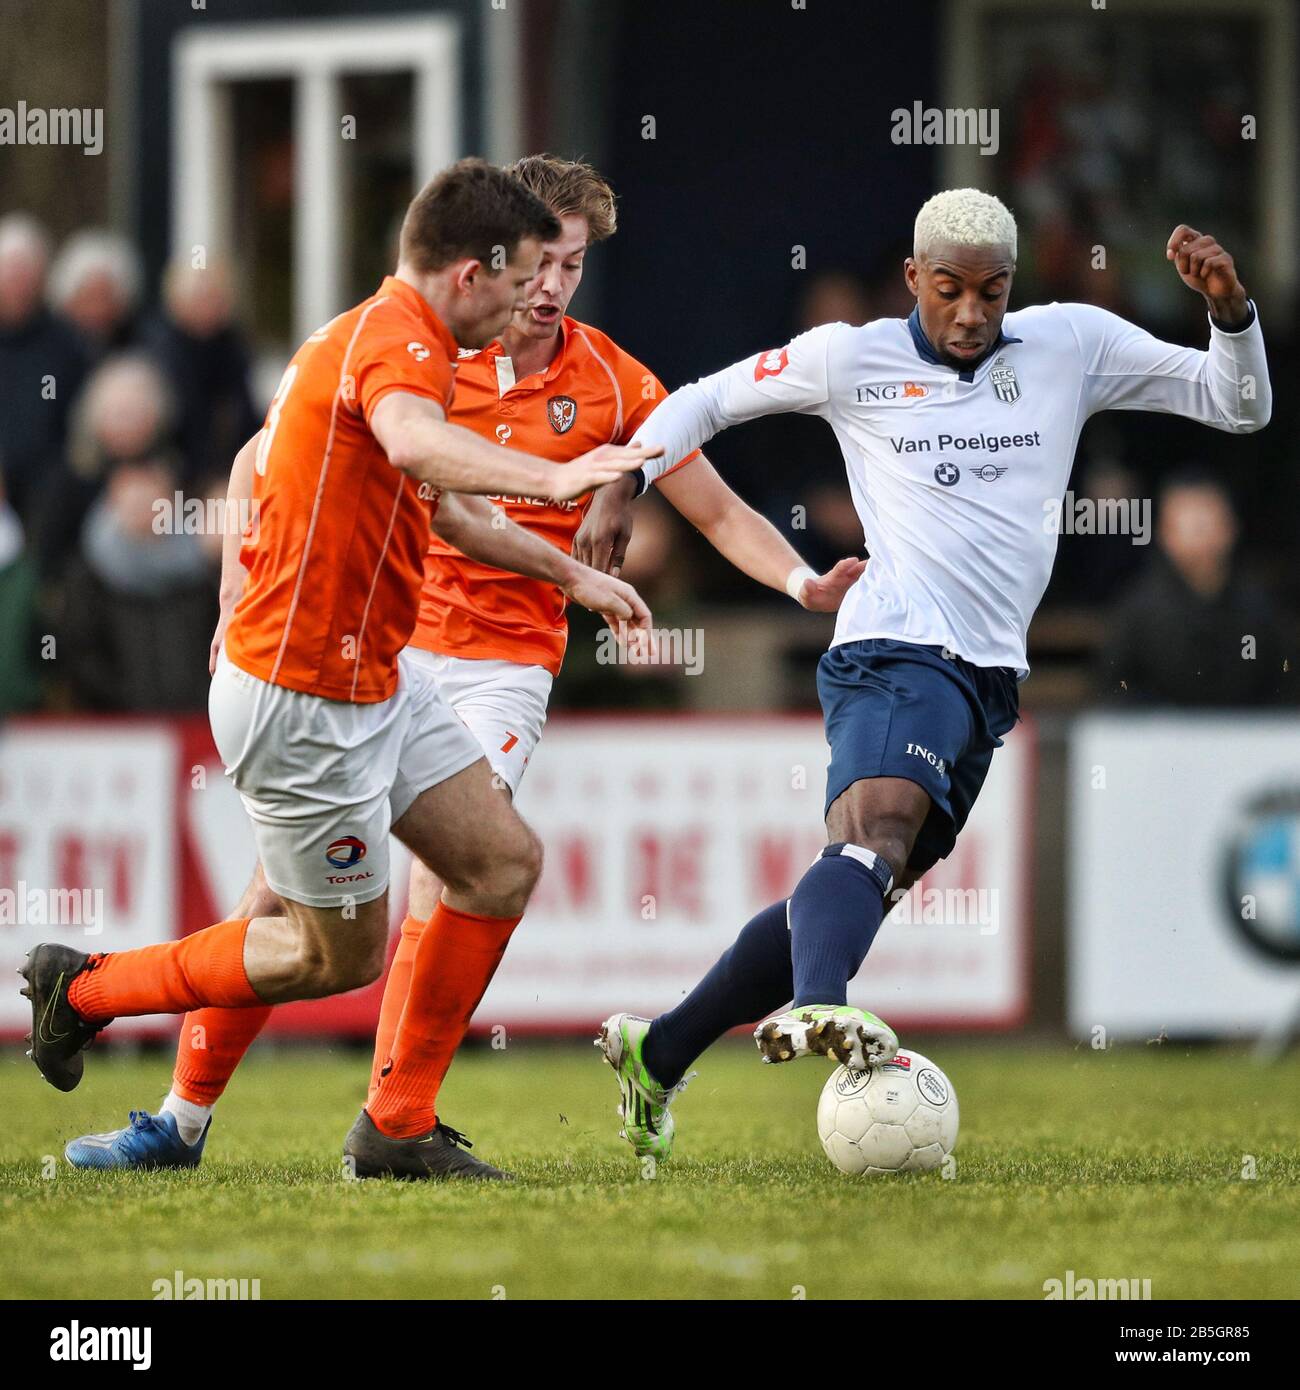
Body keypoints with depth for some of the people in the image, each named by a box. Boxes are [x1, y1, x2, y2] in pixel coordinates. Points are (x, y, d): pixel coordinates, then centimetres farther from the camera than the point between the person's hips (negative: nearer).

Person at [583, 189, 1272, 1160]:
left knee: (862, 885, 10)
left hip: (989, 677, 6)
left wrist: (1231, 310, -5)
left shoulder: (1074, 345, 12)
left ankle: (657, 1053, 22)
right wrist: (623, 483, 4)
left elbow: (1239, 407, 13)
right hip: (896, 651, -6)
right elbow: (707, 400, 19)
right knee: (880, 828, -34)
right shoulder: (852, 359, 5)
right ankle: (817, 1007, -62)